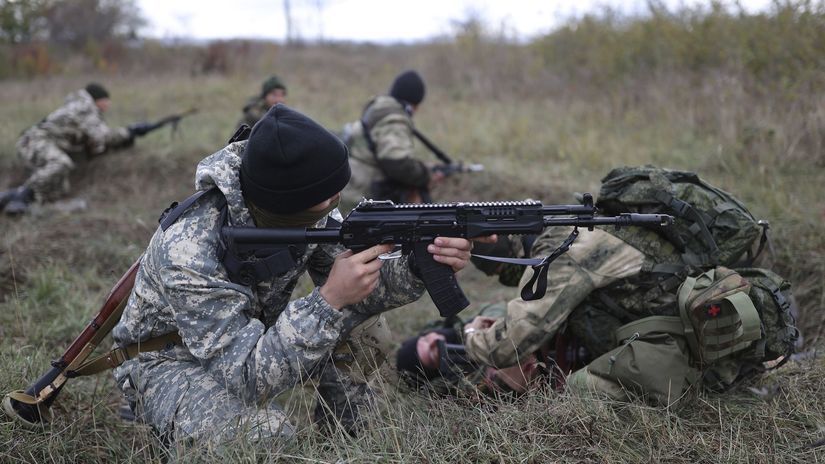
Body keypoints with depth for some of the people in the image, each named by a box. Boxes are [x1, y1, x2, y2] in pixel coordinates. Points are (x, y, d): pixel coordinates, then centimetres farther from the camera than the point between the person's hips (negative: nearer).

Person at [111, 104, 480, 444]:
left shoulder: (304, 211, -18)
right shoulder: (189, 252, -37)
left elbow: (360, 283, -10)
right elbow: (246, 376, -39)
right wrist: (329, 300, -47)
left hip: (252, 337, 7)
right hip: (172, 362, -6)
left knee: (365, 330, -11)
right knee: (261, 433, -35)